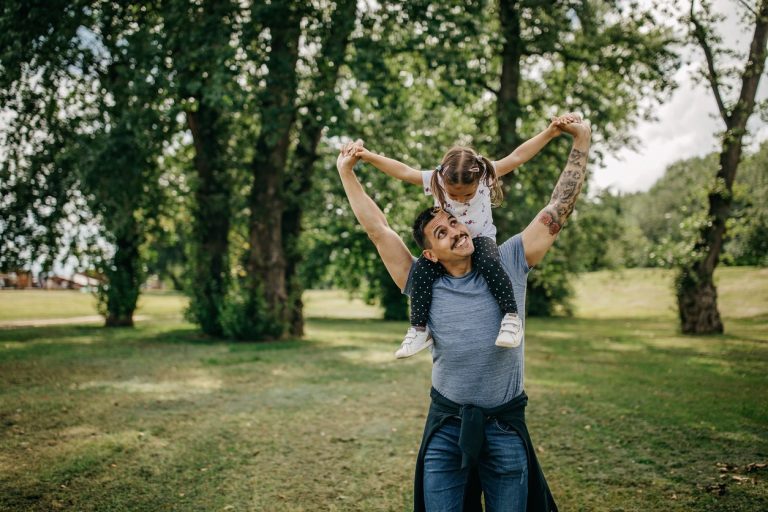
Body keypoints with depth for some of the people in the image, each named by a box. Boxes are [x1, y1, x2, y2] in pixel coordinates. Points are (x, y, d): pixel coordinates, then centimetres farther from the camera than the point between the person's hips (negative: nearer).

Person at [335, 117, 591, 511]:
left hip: (505, 426, 0)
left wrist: (580, 143, 3)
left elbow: (557, 210, 2)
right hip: (447, 427, 0)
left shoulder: (508, 264, 1)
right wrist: (346, 172, 4)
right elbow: (377, 228, 1)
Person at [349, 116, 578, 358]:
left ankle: (511, 316, -23)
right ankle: (419, 330, -12)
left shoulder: (486, 175, -19)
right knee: (422, 269, -24)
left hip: (481, 239, -1)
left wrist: (550, 132, -27)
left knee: (488, 262, -36)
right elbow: (403, 171, -14)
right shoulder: (434, 181, -18)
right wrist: (370, 157, -18)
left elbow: (517, 156, -21)